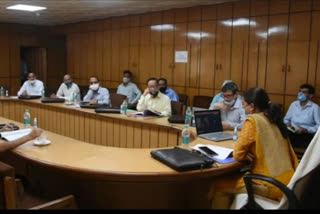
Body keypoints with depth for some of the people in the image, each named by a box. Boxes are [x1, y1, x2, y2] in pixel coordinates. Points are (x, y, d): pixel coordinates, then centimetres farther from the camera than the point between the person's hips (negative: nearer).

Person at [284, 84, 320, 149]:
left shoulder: (315, 107, 1)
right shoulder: (293, 104, 16)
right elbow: (286, 119, 24)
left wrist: (306, 130, -17)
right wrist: (287, 123, 1)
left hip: (307, 134, -3)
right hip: (292, 133, 3)